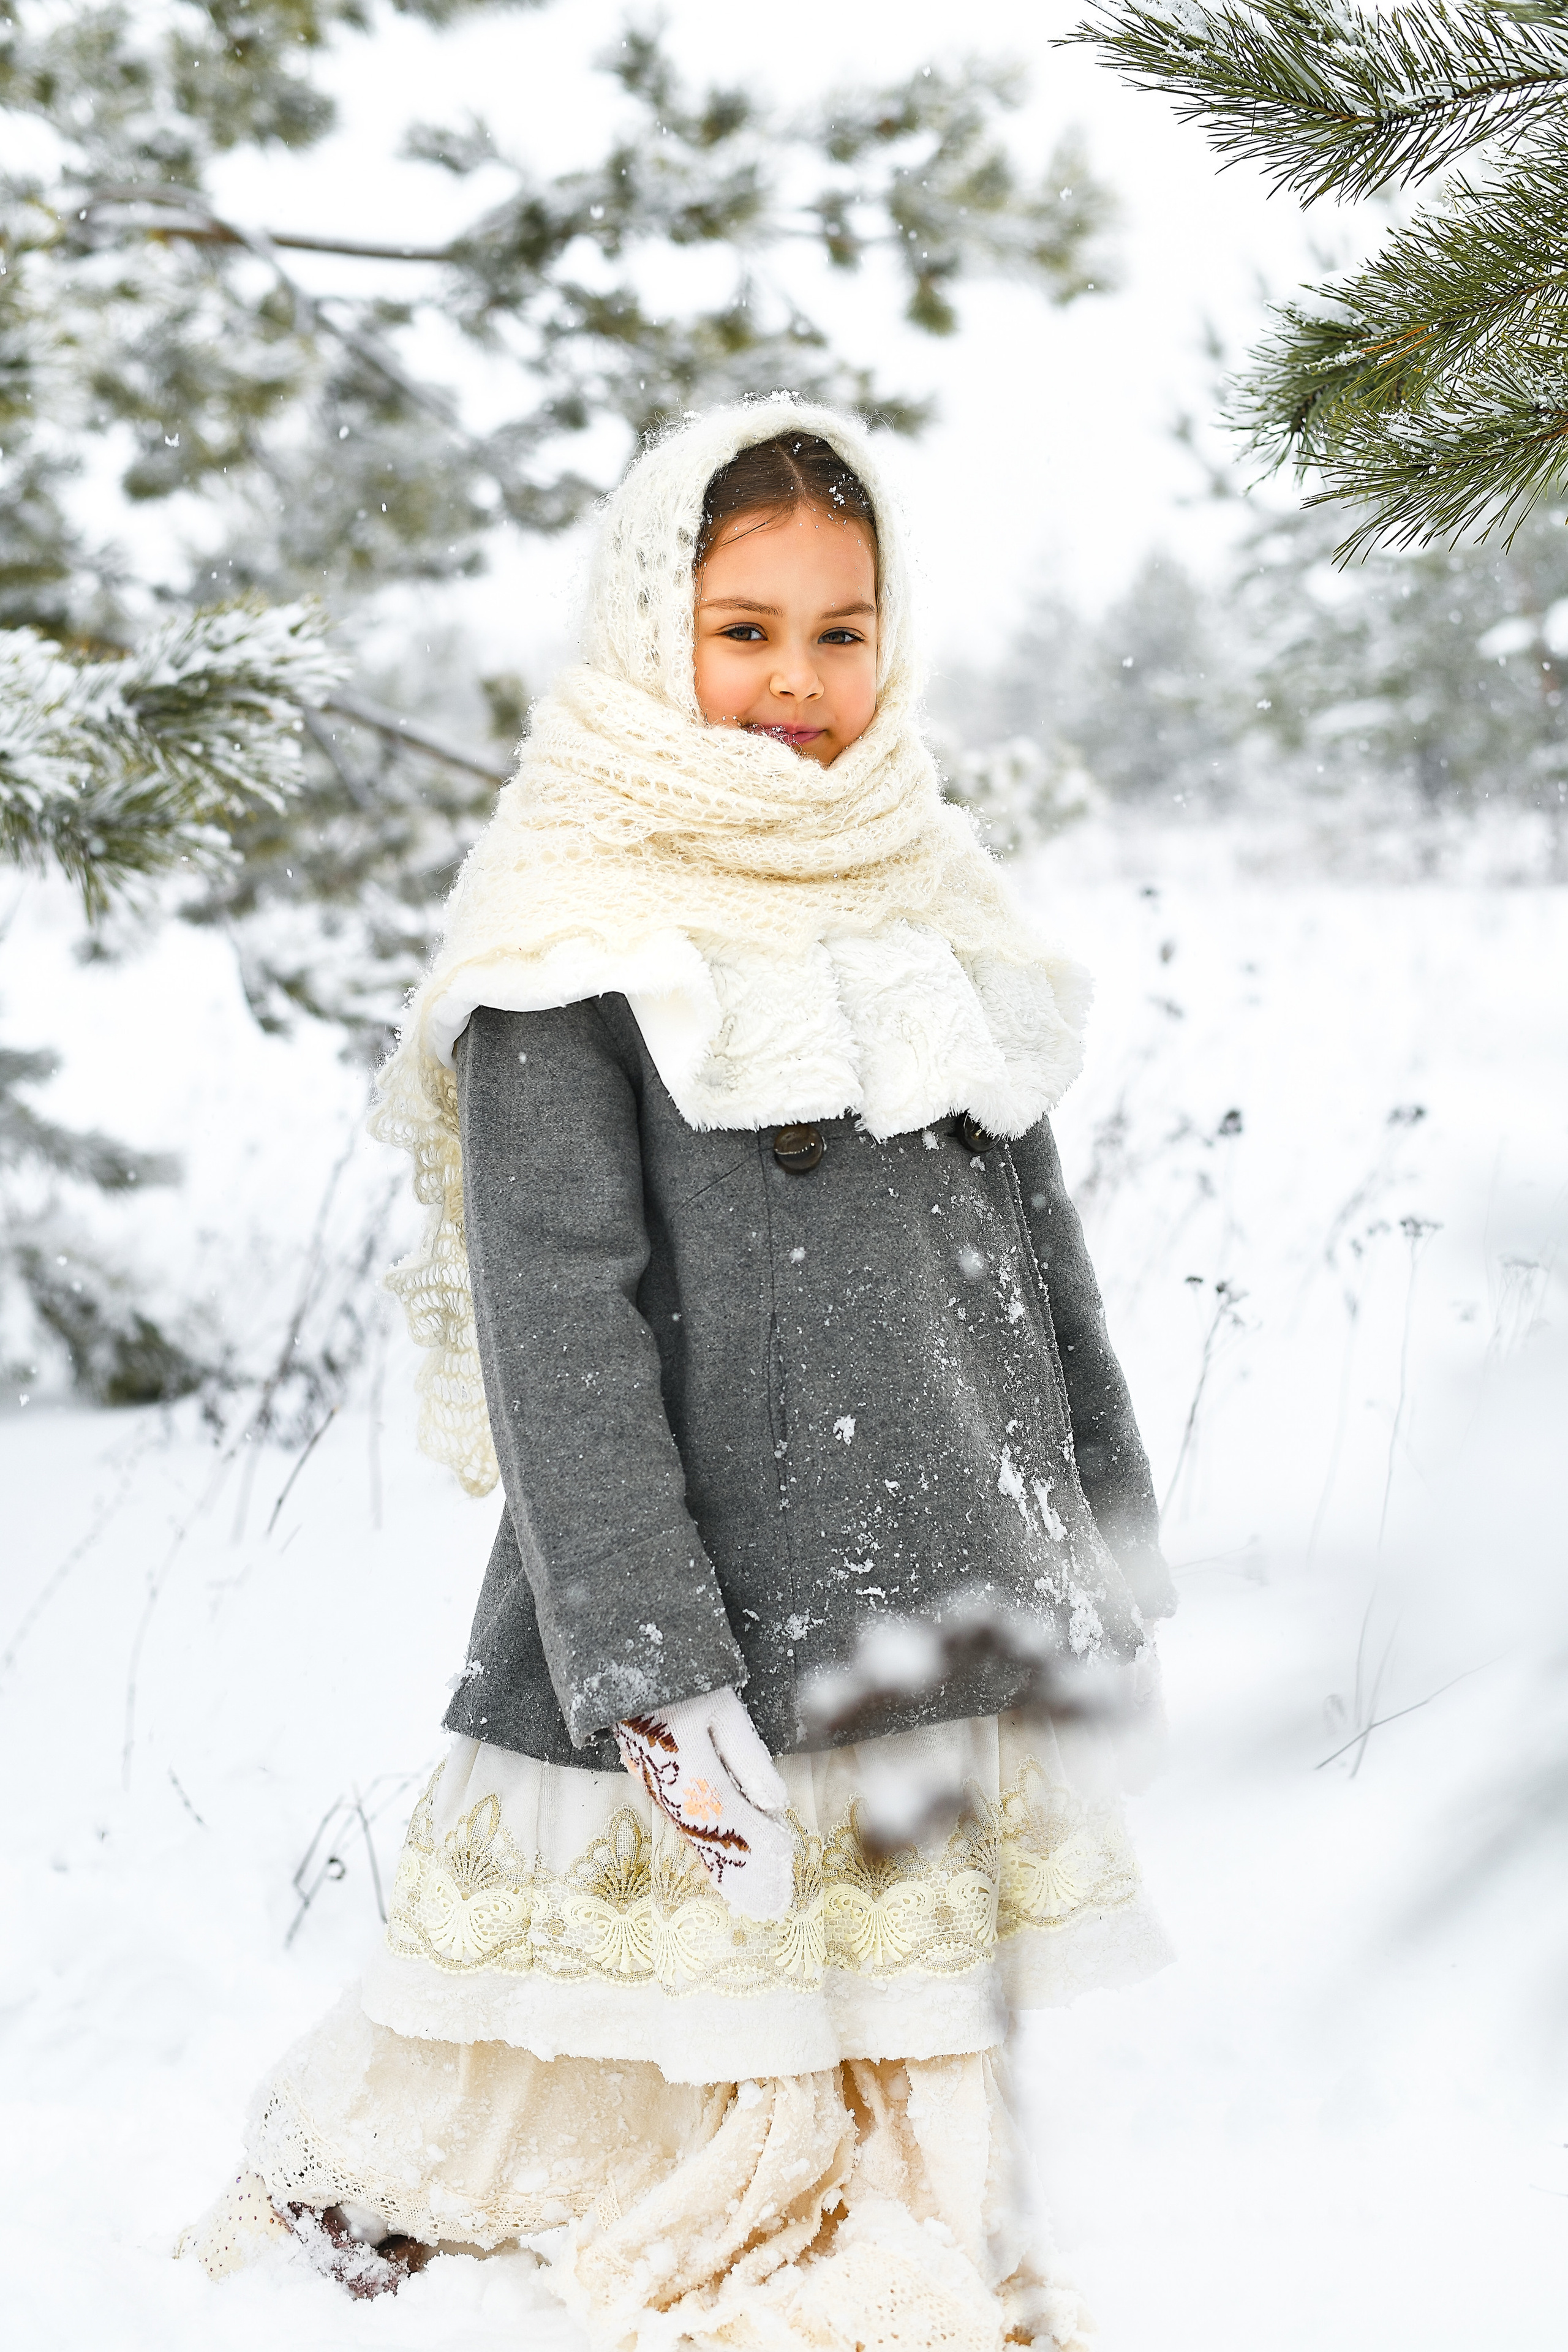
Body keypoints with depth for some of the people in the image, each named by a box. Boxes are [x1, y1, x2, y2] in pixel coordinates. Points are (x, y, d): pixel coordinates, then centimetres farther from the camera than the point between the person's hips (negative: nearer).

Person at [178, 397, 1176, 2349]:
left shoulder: (935, 893, 14)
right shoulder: (577, 939, -7)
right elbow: (559, 1317, -13)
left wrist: (1109, 1570, 18)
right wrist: (656, 1674, -20)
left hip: (955, 1634, 6)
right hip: (708, 1666, -6)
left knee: (917, 2114, 13)